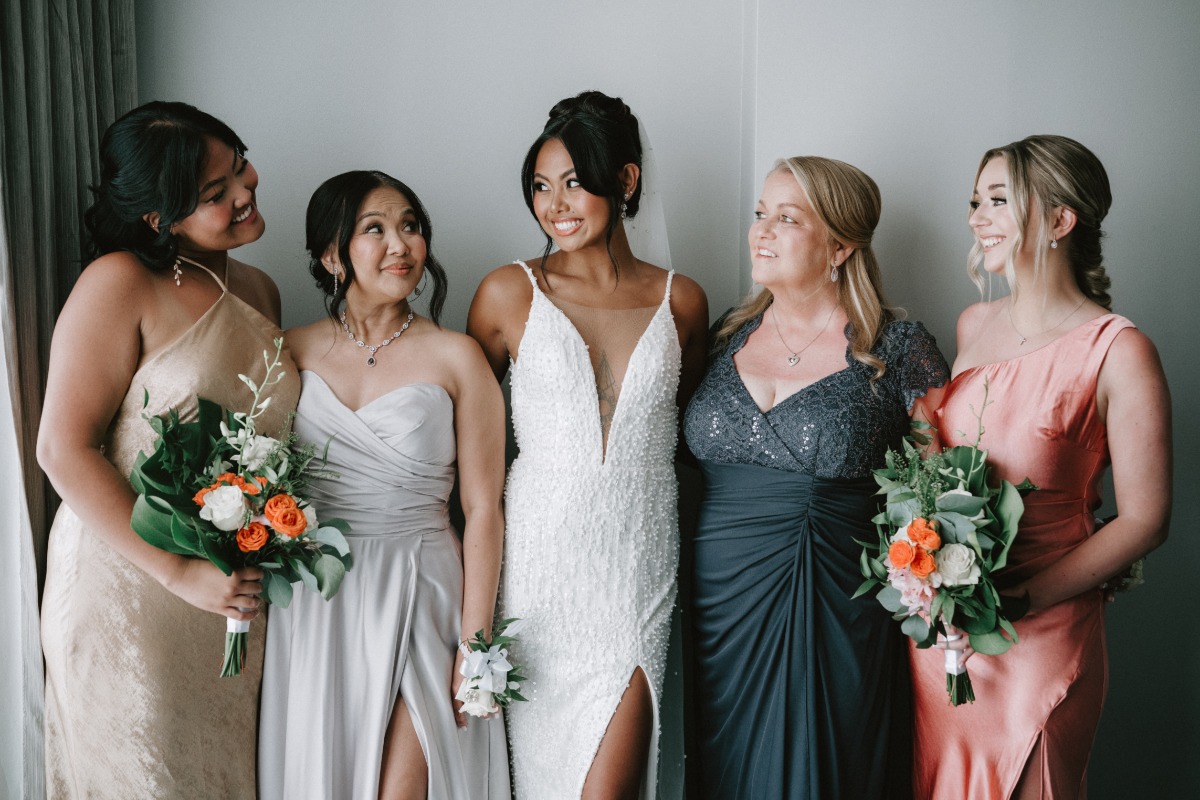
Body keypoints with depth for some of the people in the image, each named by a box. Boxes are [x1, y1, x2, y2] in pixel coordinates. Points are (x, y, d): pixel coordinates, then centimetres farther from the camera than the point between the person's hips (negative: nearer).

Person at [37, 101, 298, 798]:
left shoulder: (260, 291, 7)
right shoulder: (121, 283, -13)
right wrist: (180, 573, -21)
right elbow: (64, 449, -18)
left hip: (240, 593, 6)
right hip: (131, 584, -6)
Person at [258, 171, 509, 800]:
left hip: (419, 600, -2)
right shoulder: (293, 352, 5)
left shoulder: (456, 358, -3)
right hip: (313, 605, 3)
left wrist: (475, 644, -8)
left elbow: (483, 510, -4)